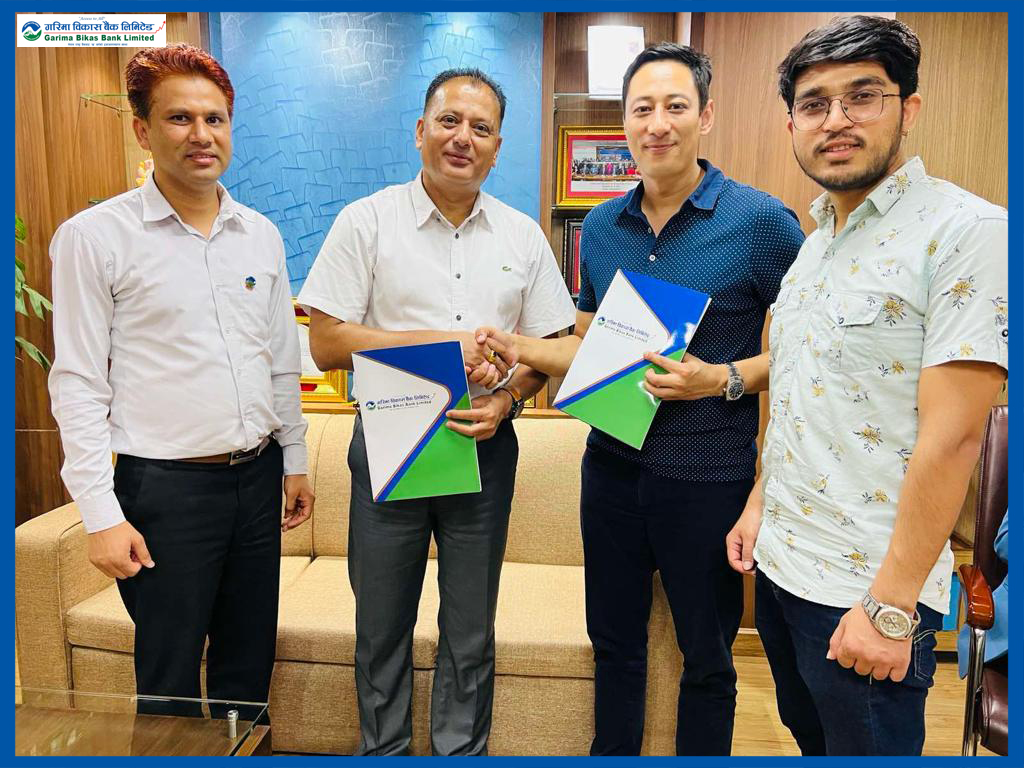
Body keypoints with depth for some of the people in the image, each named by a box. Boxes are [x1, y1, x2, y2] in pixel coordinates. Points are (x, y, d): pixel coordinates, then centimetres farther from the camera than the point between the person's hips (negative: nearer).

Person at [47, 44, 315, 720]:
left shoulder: (262, 234, 8)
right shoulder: (94, 237, -6)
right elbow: (78, 384, -7)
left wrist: (295, 460, 14)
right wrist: (102, 514, -11)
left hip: (258, 477, 5)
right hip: (166, 487, -4)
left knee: (249, 665, 19)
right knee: (169, 684, 11)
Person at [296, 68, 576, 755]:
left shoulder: (523, 235, 6)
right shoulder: (368, 221, -2)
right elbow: (326, 342, -9)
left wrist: (507, 396, -13)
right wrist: (444, 343, -17)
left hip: (484, 448, 2)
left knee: (471, 632, 15)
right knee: (381, 627, 14)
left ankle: (462, 752, 36)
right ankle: (382, 751, 38)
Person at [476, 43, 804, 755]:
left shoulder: (762, 221, -11)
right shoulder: (601, 226, 5)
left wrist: (724, 380, -21)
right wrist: (516, 347, -3)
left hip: (707, 475, -4)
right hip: (613, 463, 5)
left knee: (707, 656, 16)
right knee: (614, 637, 21)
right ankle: (611, 755, 43)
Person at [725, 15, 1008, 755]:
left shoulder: (965, 231, -16)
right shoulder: (815, 243, 8)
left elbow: (951, 437, -21)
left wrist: (890, 607, -20)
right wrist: (759, 504, 12)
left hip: (866, 591, -7)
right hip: (779, 563, 7)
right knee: (809, 739, 25)